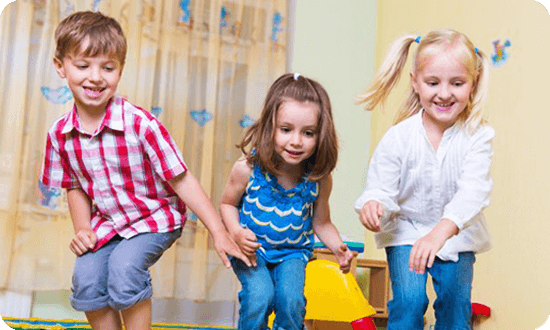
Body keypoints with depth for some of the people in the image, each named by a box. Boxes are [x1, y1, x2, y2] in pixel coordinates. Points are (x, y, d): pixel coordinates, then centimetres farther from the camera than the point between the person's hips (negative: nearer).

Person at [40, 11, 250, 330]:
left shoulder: (140, 124, -23)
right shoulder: (60, 135, -7)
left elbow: (182, 181, -20)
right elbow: (75, 187, 10)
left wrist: (219, 232, -20)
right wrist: (82, 229, -5)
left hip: (155, 218, -4)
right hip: (106, 222, 5)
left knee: (124, 267, -26)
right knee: (86, 277, -13)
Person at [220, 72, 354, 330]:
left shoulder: (320, 179, -15)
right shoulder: (248, 168, -20)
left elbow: (321, 223, 1)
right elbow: (228, 204, -2)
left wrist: (338, 248, -17)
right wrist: (236, 233, -20)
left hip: (293, 252, 1)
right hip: (252, 248, -1)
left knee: (291, 299, -20)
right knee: (260, 295, -22)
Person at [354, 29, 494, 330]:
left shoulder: (478, 135, -19)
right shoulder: (398, 138, -17)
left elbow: (473, 191, -31)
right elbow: (382, 189, -15)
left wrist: (440, 232, -48)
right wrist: (373, 205, -41)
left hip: (457, 234, 1)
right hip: (407, 230, 0)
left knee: (456, 302, -5)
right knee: (409, 299, -13)